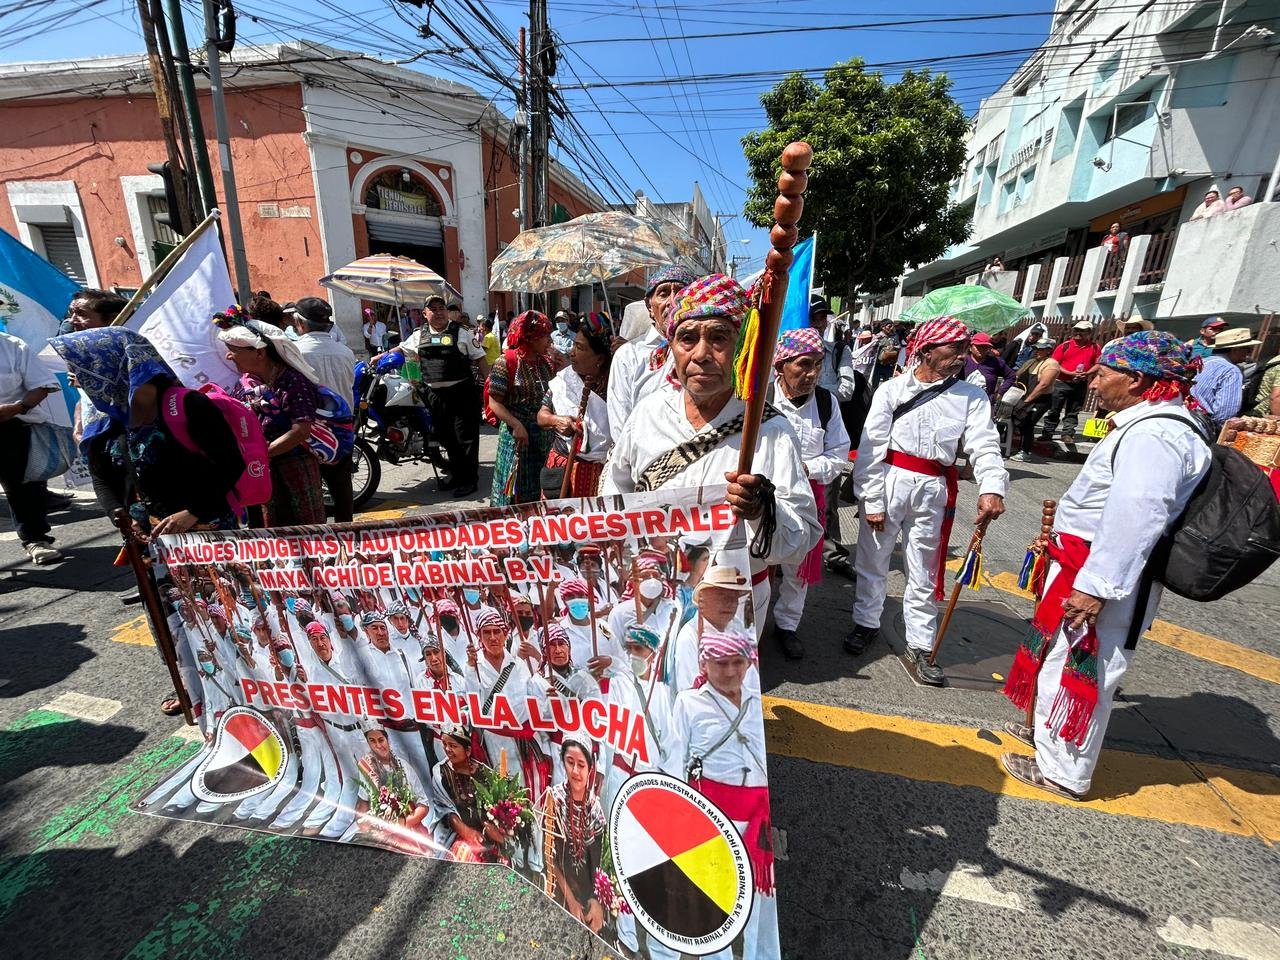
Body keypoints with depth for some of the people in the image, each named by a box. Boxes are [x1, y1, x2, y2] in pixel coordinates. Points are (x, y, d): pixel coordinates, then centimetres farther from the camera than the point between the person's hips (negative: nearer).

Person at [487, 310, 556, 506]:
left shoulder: (547, 361, 7)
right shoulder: (505, 362, -9)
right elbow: (495, 402, -12)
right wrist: (516, 425, -22)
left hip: (546, 434, 5)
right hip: (518, 434, -5)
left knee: (542, 486, 15)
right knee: (517, 490, 6)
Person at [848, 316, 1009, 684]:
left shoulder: (972, 397, 3)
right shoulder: (893, 390, -4)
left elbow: (984, 444, -8)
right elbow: (871, 447, -6)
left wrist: (991, 488, -27)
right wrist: (871, 501, -9)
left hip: (934, 490, 2)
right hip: (888, 483, -1)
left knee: (925, 572, 13)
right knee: (872, 561, 13)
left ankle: (920, 644, 28)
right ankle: (866, 622, 34)